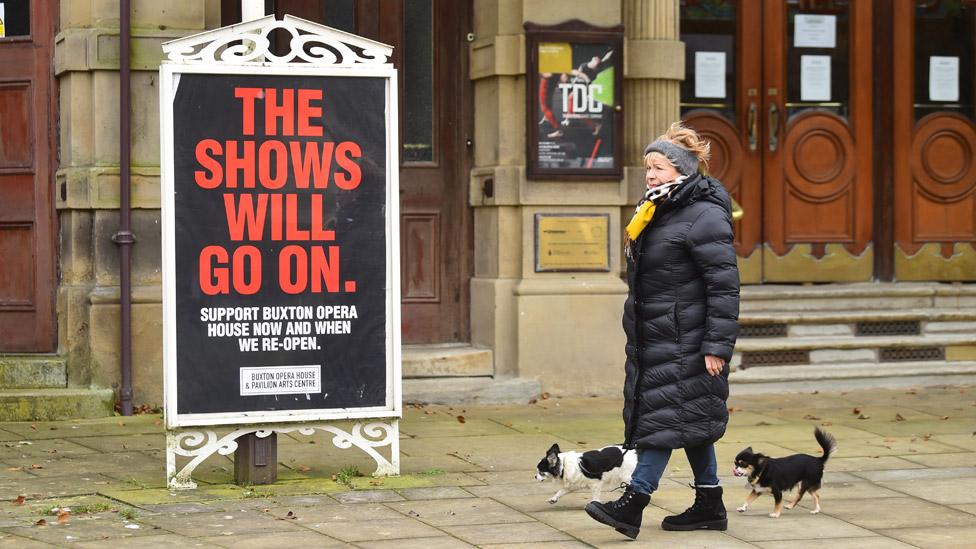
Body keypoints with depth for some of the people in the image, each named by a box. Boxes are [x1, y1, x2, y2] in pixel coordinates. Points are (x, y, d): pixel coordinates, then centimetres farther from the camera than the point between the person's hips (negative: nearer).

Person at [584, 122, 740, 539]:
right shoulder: (658, 213, 15)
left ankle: (633, 503, -14)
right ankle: (710, 505, 19)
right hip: (655, 337, 10)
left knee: (664, 415, -10)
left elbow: (724, 285, -18)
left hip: (685, 341, -10)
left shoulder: (704, 216, -15)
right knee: (690, 420, 12)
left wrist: (717, 346, -20)